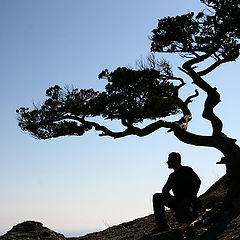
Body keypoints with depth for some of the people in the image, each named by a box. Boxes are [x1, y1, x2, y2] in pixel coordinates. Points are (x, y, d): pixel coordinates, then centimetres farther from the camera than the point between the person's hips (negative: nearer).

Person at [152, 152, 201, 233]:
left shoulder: (187, 170, -5)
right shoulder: (172, 176, 17)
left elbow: (197, 182, -19)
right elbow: (165, 190, 17)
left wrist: (190, 199, -23)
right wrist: (167, 196, -8)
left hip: (189, 203, -7)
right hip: (178, 202, 7)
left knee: (180, 217, -35)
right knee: (157, 197, -7)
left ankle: (190, 211, 1)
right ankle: (161, 224, -9)